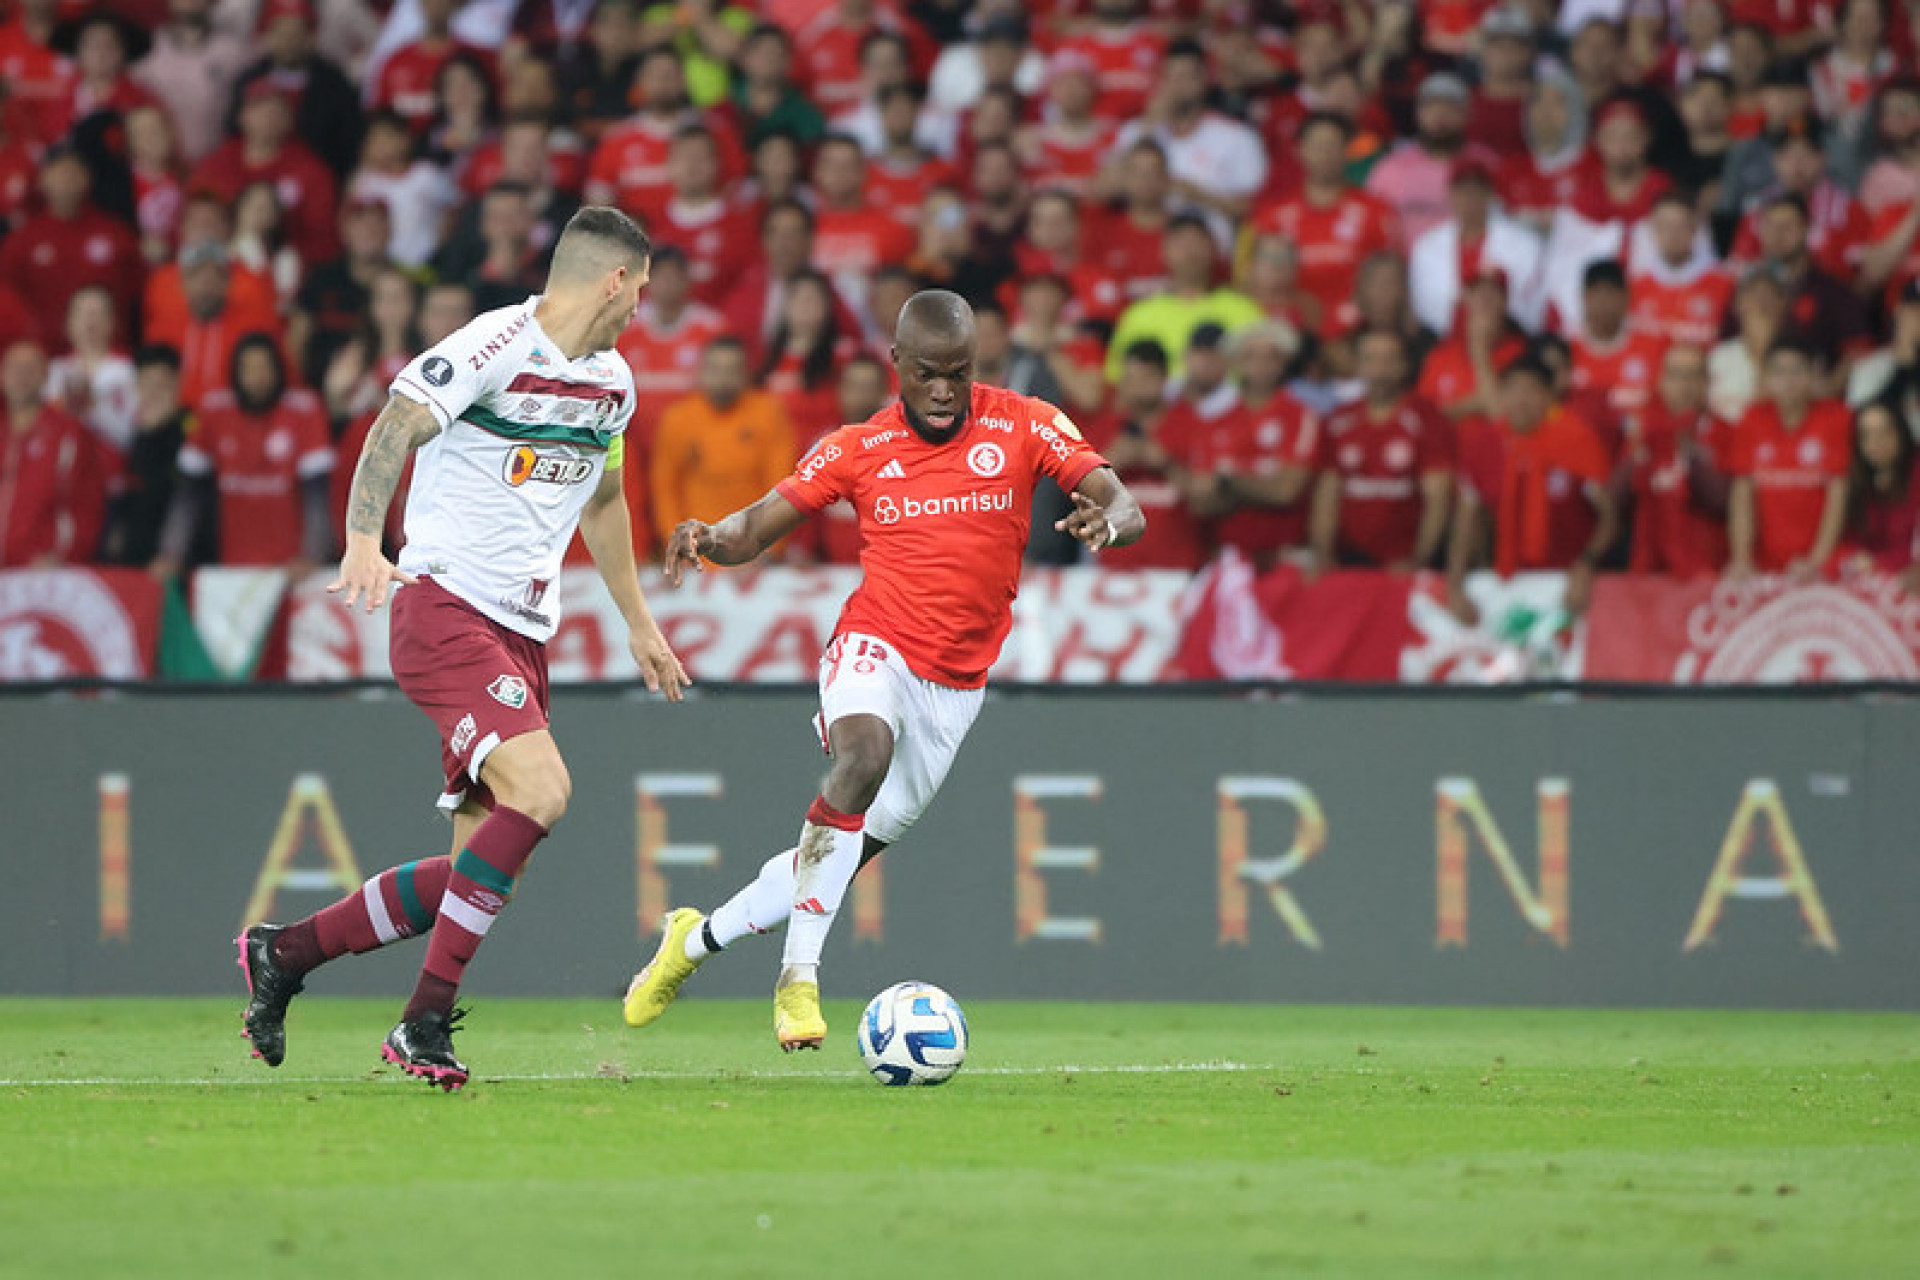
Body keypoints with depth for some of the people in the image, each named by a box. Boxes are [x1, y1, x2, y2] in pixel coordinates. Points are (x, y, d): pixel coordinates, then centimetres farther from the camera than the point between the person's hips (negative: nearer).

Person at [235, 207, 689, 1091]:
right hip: (446, 608, -9)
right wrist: (364, 541, -32)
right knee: (539, 789, -27)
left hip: (523, 633, 9)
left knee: (478, 871, 2)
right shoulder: (496, 345, -10)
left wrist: (638, 622, 34)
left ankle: (281, 954, 20)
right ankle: (425, 1024, -20)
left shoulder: (613, 384, 17)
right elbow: (395, 428, -18)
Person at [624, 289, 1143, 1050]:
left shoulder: (1023, 428, -2)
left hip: (956, 686, 2)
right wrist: (711, 539, -23)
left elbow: (1126, 509, -9)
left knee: (854, 847, 8)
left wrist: (1109, 521, -34)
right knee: (864, 754, -35)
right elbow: (759, 526, 1)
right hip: (876, 645, -2)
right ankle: (799, 978, -36)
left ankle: (697, 940, 32)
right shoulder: (859, 449, -1)